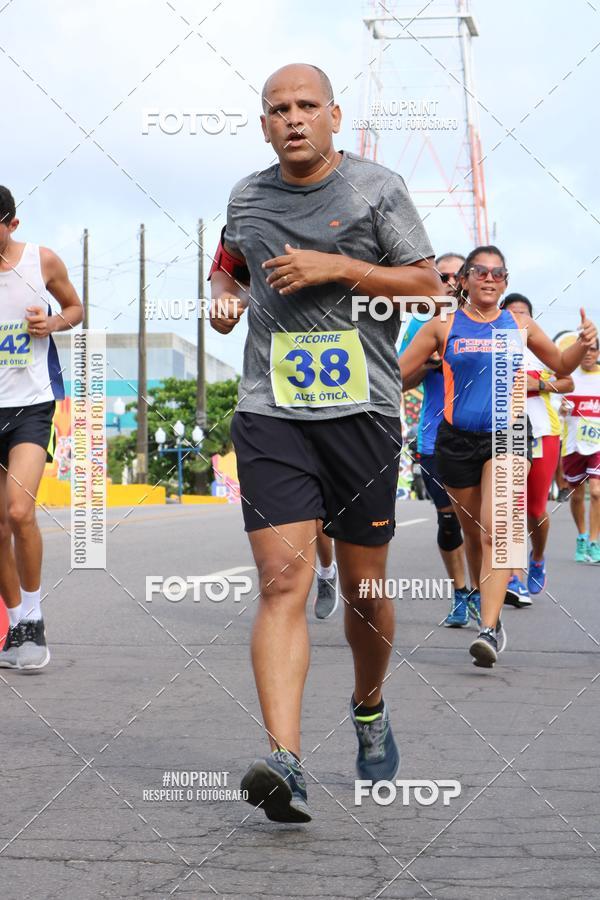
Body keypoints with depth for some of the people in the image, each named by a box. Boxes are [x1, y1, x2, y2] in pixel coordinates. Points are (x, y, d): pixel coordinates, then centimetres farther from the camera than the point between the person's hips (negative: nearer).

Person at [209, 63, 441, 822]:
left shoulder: (376, 188, 2)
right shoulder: (246, 197, 12)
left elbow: (426, 282, -1)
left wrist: (334, 267, -12)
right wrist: (224, 296, 7)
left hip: (361, 411, -1)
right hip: (270, 413, 1)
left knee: (362, 588, 9)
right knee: (283, 580, -14)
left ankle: (369, 709, 37)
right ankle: (284, 762, -21)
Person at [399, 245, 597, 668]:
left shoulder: (519, 325, 7)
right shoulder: (444, 327, 3)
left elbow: (561, 365, 20)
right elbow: (397, 371, 4)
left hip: (505, 436, -1)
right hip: (457, 439, 1)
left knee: (495, 532, -17)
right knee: (473, 534, 12)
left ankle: (489, 630, -25)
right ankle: (489, 602, 34)